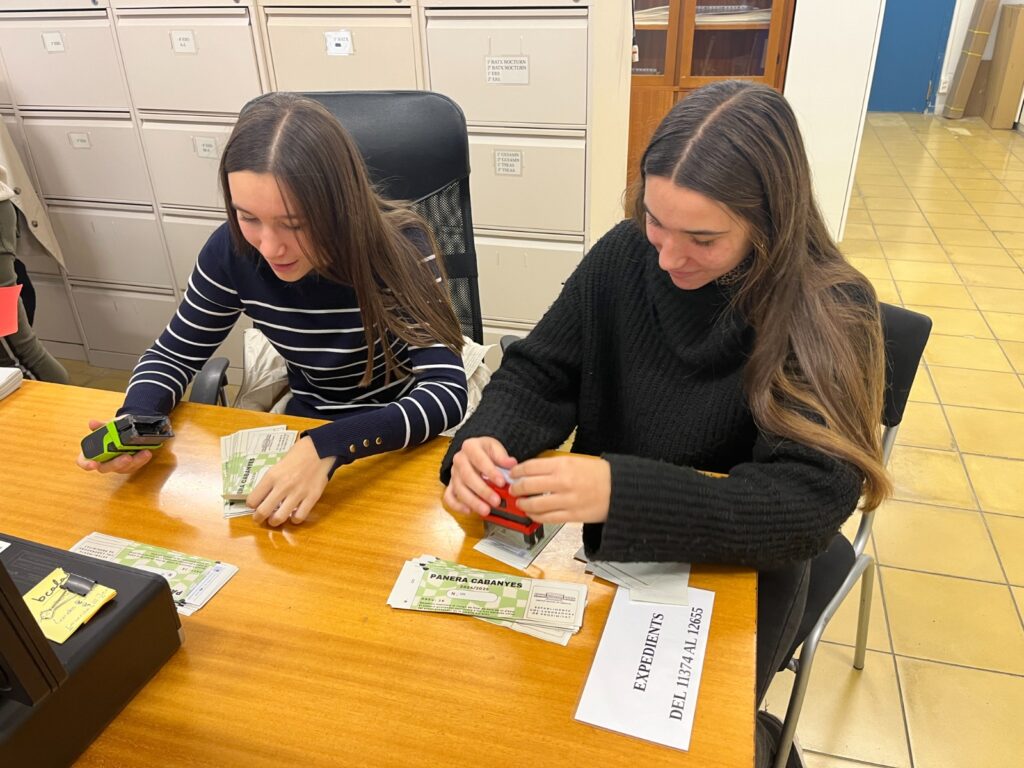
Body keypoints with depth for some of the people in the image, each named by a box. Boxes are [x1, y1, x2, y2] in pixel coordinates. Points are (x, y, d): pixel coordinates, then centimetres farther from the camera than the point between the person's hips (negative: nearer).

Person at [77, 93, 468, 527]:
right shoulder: (232, 251, -15)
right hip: (306, 428, 3)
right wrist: (135, 420, -21)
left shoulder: (399, 248, -25)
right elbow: (174, 355, 0)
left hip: (405, 439, -3)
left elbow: (446, 392, -31)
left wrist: (327, 448, -44)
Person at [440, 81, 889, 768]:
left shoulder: (830, 312, -20)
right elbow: (538, 374, -5)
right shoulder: (625, 255, -10)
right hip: (598, 545, 3)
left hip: (738, 571, -3)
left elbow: (811, 502, -28)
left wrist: (622, 491, -42)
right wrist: (486, 441, -28)